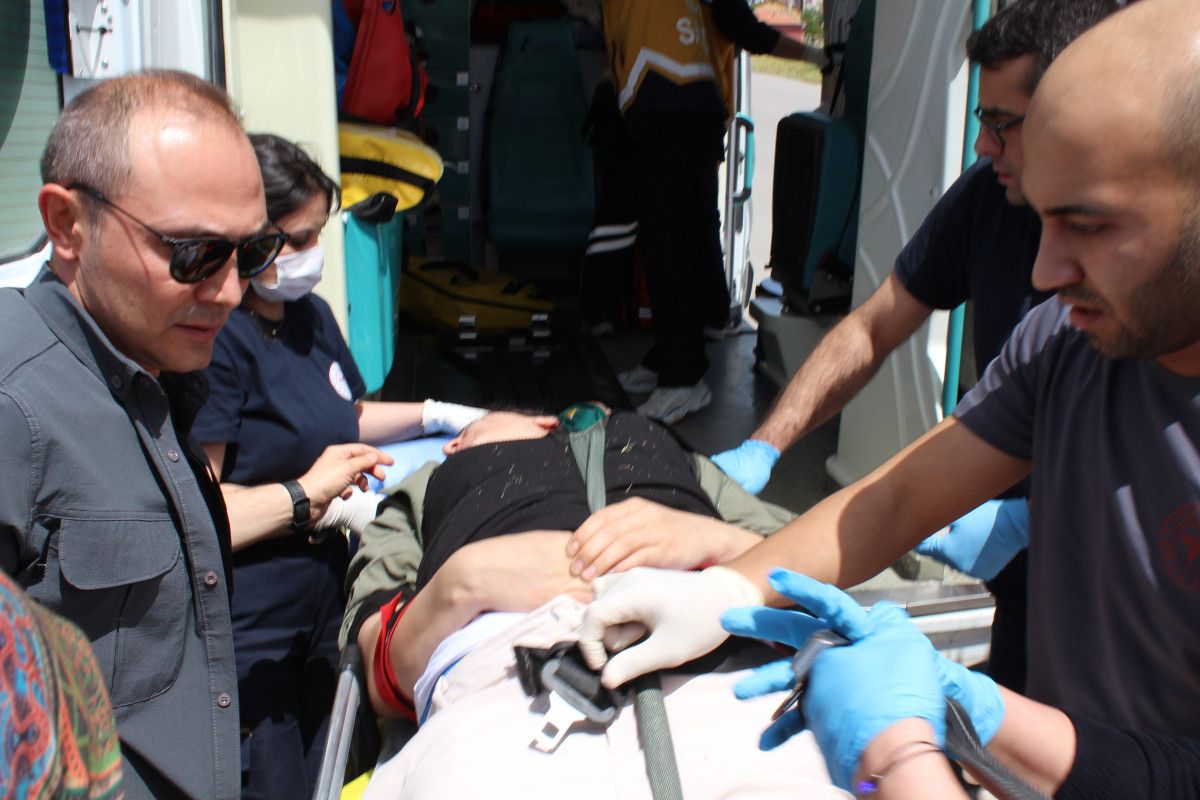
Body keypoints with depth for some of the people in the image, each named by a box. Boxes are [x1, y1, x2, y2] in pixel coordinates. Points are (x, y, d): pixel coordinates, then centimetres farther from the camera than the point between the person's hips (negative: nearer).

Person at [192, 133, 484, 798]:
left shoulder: (311, 314, 10)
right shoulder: (215, 340, -20)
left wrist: (441, 414, 21)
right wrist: (308, 498, -20)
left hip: (319, 606, 9)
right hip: (246, 636, -8)